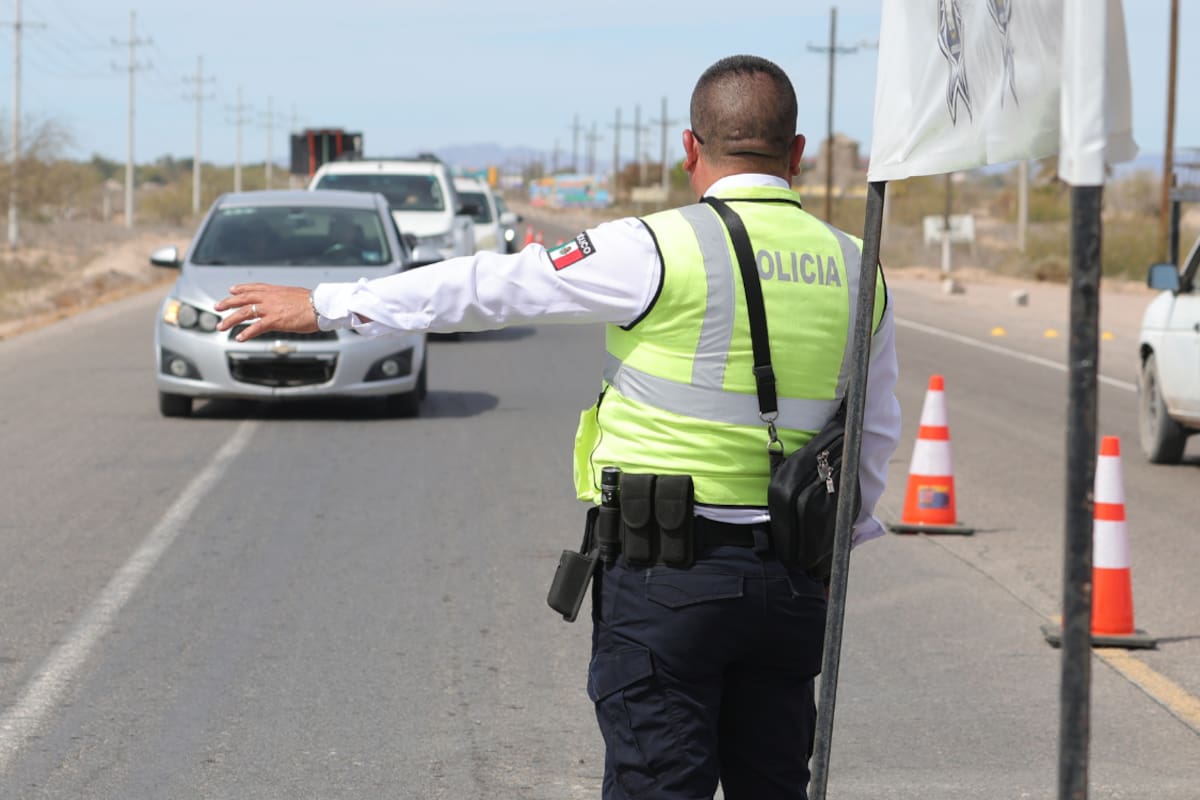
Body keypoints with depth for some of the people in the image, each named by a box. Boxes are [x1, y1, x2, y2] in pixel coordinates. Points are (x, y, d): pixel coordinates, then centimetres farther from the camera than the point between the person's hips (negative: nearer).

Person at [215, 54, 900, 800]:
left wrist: (325, 305, 4)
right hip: (795, 585, 5)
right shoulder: (855, 269, 6)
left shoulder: (660, 250, -10)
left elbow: (489, 287, -5)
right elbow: (875, 434, 16)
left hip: (666, 576, -5)